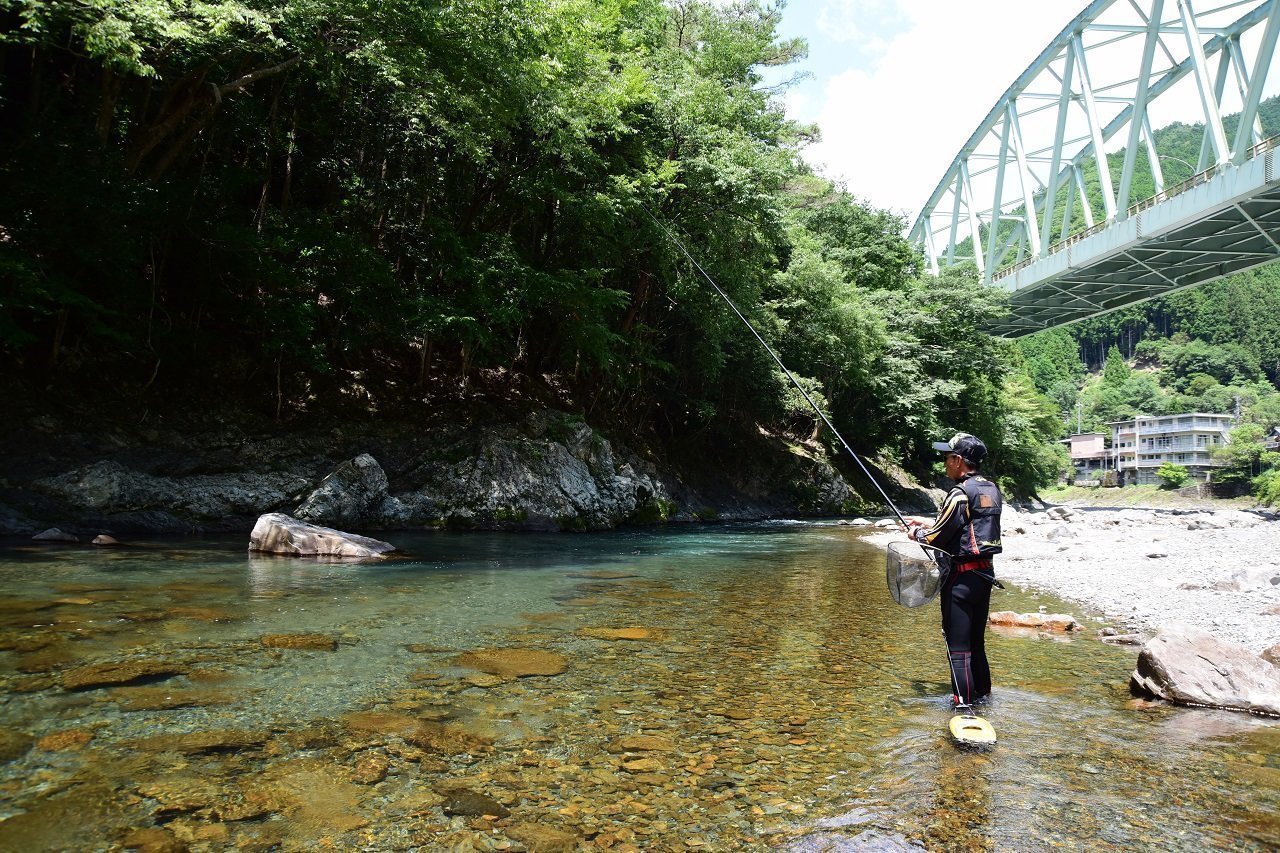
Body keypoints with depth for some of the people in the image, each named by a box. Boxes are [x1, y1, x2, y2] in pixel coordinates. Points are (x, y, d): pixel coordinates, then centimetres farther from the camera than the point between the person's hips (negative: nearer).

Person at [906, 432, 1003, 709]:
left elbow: (937, 538, -14)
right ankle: (982, 692, 32)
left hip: (961, 576, -9)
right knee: (976, 639, 20)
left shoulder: (960, 494, -19)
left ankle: (964, 702, 5)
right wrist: (927, 524, 21)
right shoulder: (992, 490, 9)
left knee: (958, 643, -1)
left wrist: (916, 532, 6)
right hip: (984, 572, 9)